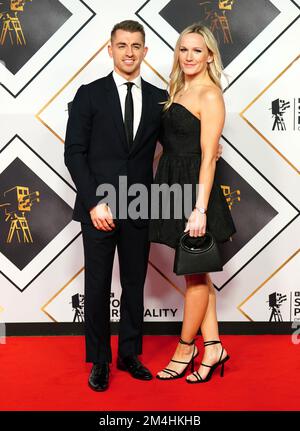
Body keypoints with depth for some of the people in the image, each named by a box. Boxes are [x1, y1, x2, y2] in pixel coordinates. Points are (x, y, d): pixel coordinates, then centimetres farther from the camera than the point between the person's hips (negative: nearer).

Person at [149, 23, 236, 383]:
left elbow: (208, 157, -16)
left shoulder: (210, 95, -11)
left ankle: (185, 349, 21)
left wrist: (200, 209, -20)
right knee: (197, 272, 12)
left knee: (194, 274, 6)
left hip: (195, 188, -9)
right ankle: (212, 347, 23)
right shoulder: (178, 91, 15)